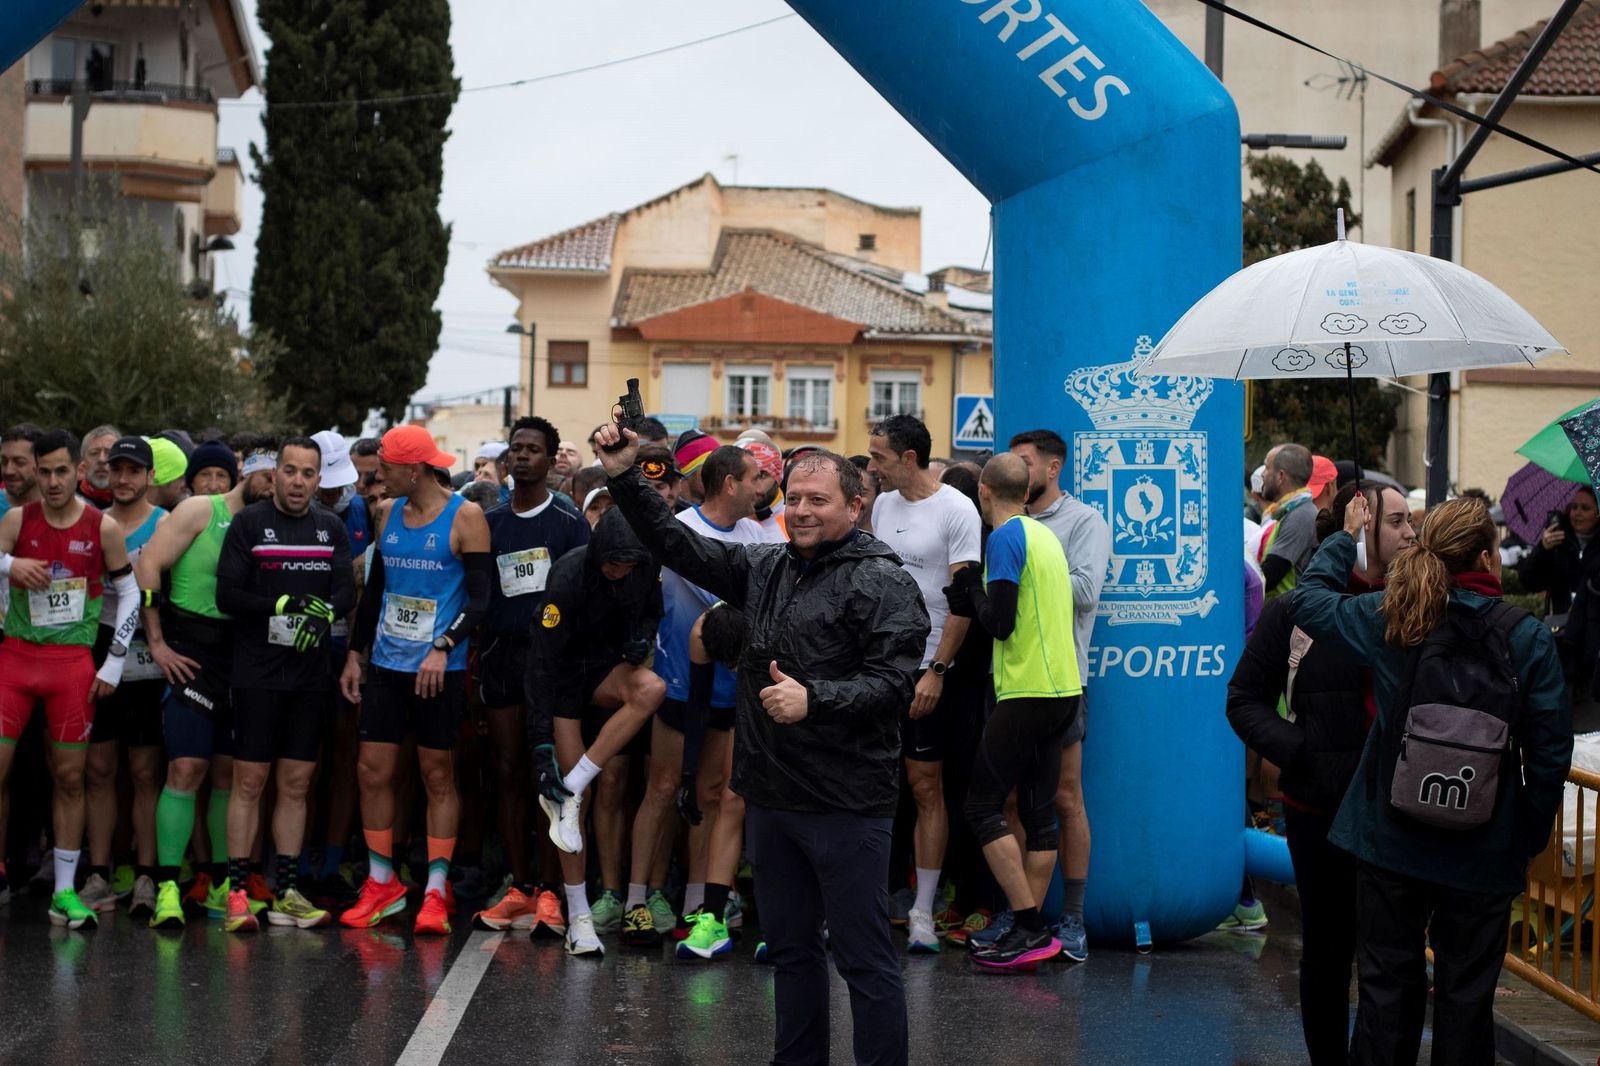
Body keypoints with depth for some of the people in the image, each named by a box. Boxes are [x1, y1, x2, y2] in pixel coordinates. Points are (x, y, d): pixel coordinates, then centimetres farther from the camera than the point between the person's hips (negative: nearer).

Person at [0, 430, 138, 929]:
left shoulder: (103, 528, 0)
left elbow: (129, 594, 7)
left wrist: (114, 664, 3)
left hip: (73, 662, 0)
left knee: (69, 777, 3)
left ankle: (66, 892, 11)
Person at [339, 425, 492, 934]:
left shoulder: (464, 517, -7)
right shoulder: (387, 513, 10)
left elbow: (481, 597, -11)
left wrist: (443, 648, -22)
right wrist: (355, 653, 13)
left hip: (438, 669, -5)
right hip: (386, 664, 5)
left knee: (439, 777, 2)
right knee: (373, 772, 3)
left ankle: (435, 893, 7)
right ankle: (382, 884, 16)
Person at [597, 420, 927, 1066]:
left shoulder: (881, 582, -8)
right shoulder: (767, 569, 15)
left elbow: (894, 681, -16)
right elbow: (679, 546, 18)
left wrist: (813, 699, -27)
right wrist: (624, 479, 10)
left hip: (845, 802, -8)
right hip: (771, 795, 8)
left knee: (865, 959, -4)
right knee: (789, 948, 18)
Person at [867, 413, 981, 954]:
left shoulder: (957, 510, -8)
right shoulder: (883, 505, 11)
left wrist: (937, 670, -15)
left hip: (924, 671, -5)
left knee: (926, 787, 1)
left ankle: (923, 911, 7)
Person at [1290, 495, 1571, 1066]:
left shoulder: (1386, 618, -5)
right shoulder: (1528, 638, -10)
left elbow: (1307, 599, 13)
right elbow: (1550, 751, -8)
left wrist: (1345, 537, 26)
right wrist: (1531, 836, 4)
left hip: (1390, 842, 2)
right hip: (1483, 850, -2)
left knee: (1386, 985, 12)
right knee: (1466, 996, 9)